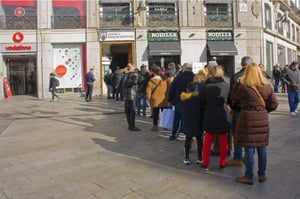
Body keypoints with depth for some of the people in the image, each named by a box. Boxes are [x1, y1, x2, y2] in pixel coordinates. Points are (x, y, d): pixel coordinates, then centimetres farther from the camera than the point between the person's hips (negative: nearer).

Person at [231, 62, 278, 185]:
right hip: (262, 118, 5)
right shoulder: (267, 86, 2)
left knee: (249, 148, 2)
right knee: (262, 148, 13)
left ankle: (249, 177, 12)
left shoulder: (244, 87, -13)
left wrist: (238, 83, 6)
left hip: (248, 117, -4)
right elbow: (274, 104, 6)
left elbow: (233, 97, 3)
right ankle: (262, 175, 25)